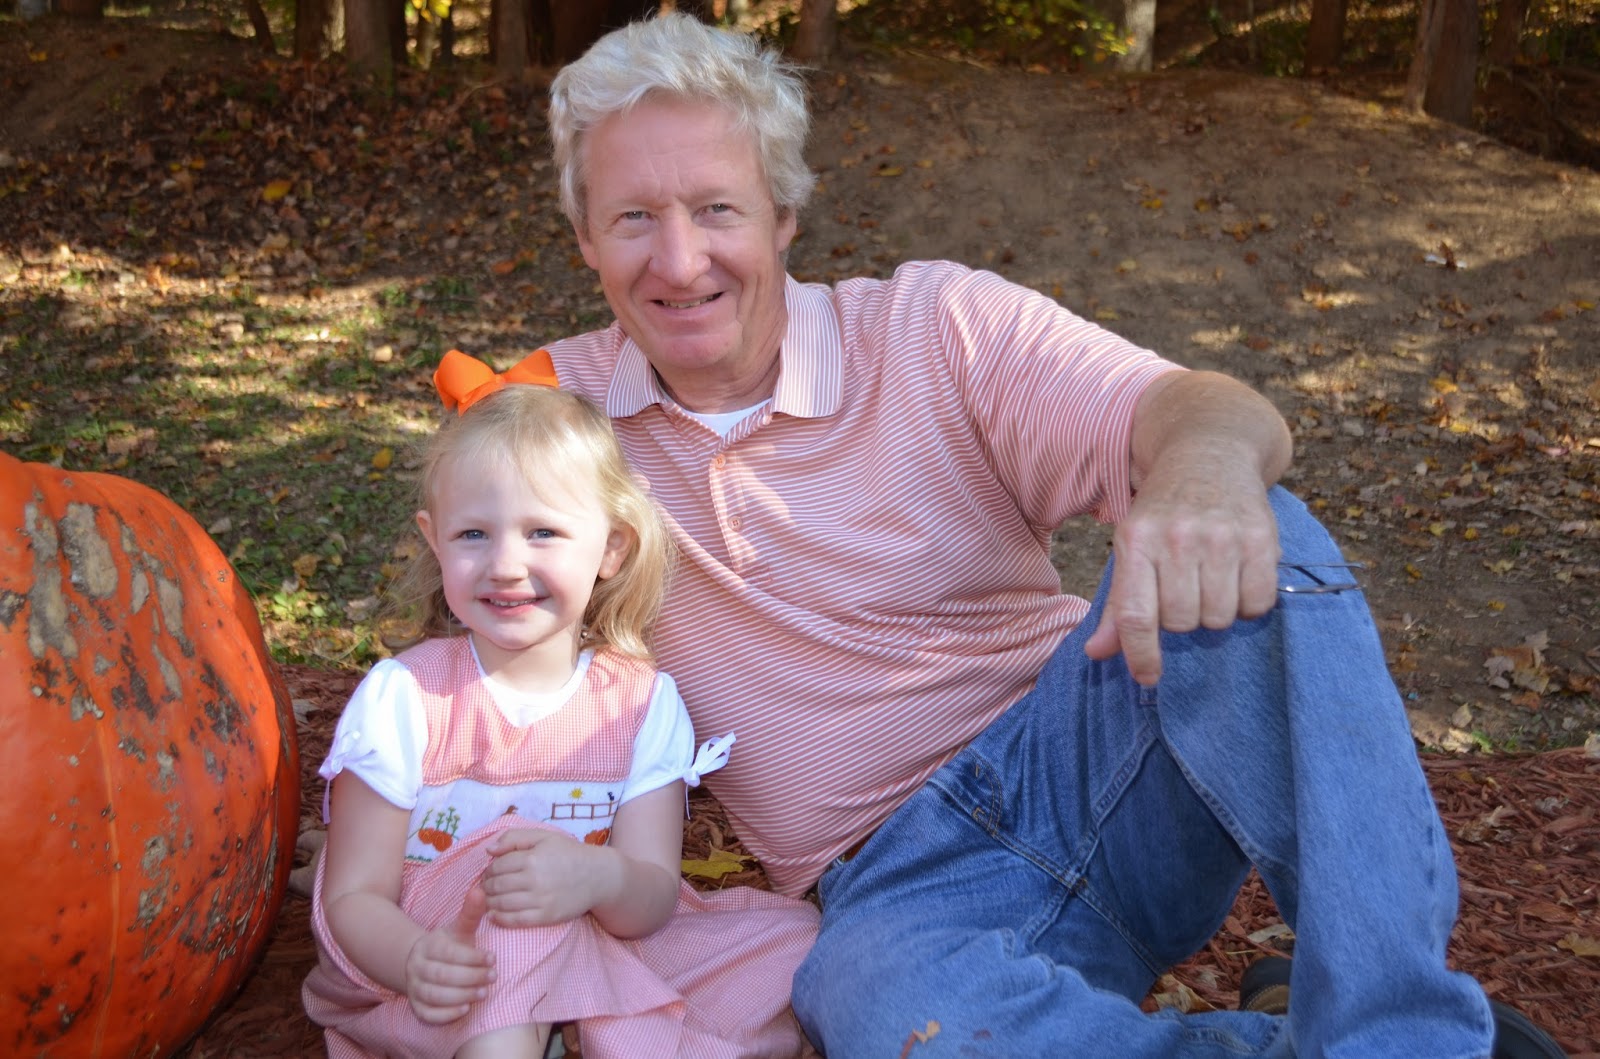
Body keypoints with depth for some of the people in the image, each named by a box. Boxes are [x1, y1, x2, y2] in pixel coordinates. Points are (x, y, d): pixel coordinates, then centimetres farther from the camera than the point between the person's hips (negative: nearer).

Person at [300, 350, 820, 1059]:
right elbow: (354, 896, -13)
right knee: (508, 843, -29)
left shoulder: (643, 702, -5)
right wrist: (417, 960, -36)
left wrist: (601, 878, -36)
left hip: (594, 954, 3)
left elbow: (651, 902, -10)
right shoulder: (401, 698, -12)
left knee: (793, 941, -10)